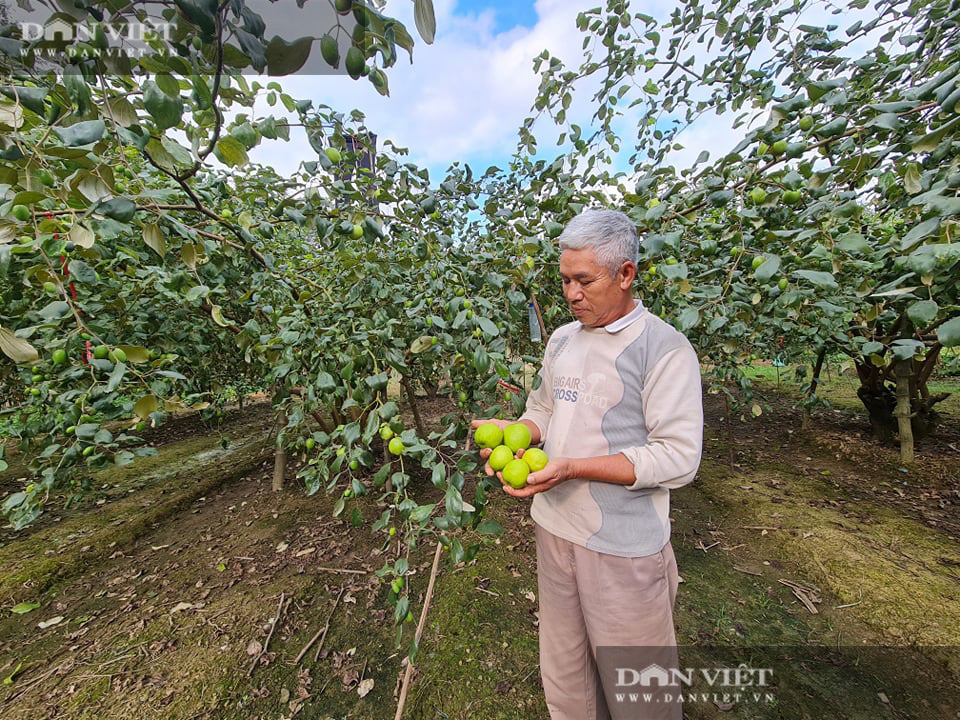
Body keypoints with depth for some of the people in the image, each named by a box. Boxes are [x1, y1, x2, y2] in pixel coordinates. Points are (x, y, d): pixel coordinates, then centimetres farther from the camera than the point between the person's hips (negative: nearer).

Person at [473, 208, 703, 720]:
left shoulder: (664, 348, -15)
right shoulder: (561, 339, 5)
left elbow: (678, 458, -18)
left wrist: (571, 468, -26)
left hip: (624, 547, -5)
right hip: (553, 527, 6)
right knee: (563, 668, 26)